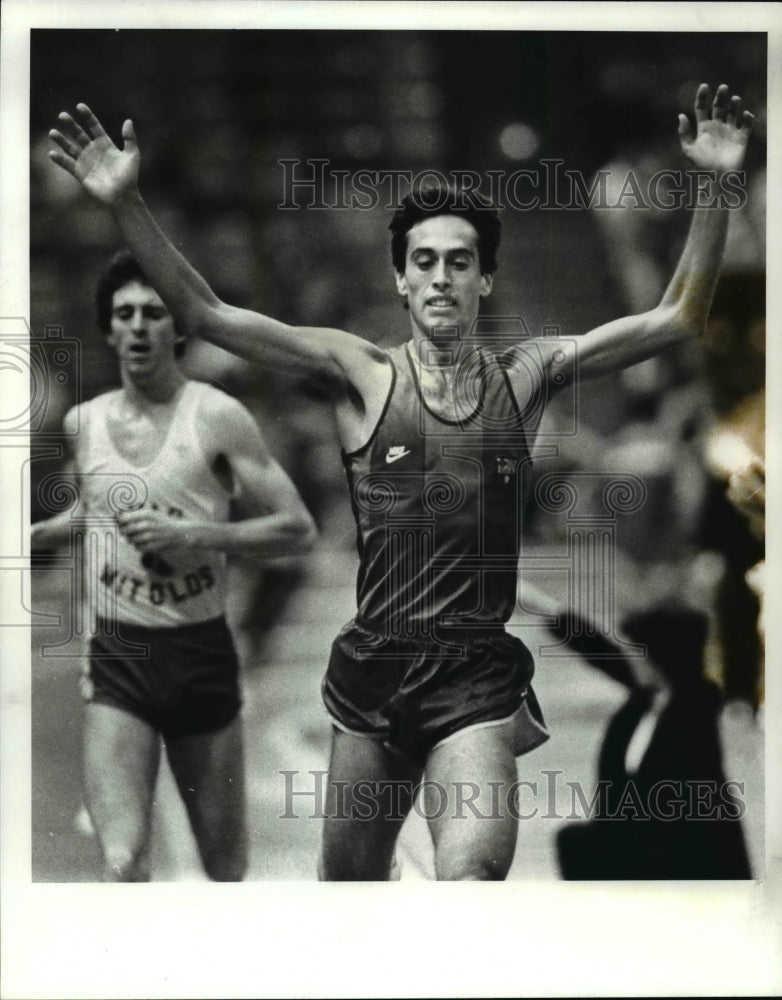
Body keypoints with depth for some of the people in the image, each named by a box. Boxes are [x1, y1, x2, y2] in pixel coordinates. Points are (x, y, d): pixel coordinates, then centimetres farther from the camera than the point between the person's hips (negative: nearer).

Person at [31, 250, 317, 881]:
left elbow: (299, 529, -9)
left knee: (225, 869, 11)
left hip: (202, 655, -1)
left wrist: (195, 534, -18)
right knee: (123, 866, -16)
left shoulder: (217, 417, -6)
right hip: (116, 660, 1)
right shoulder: (82, 423, 6)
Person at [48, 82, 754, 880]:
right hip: (374, 667, 1)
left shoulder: (524, 376, 5)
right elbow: (203, 313, -6)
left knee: (473, 877, -24)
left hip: (481, 674, -1)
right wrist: (125, 206, -18)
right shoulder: (363, 375, 0)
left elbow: (674, 320, 1)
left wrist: (715, 188, -10)